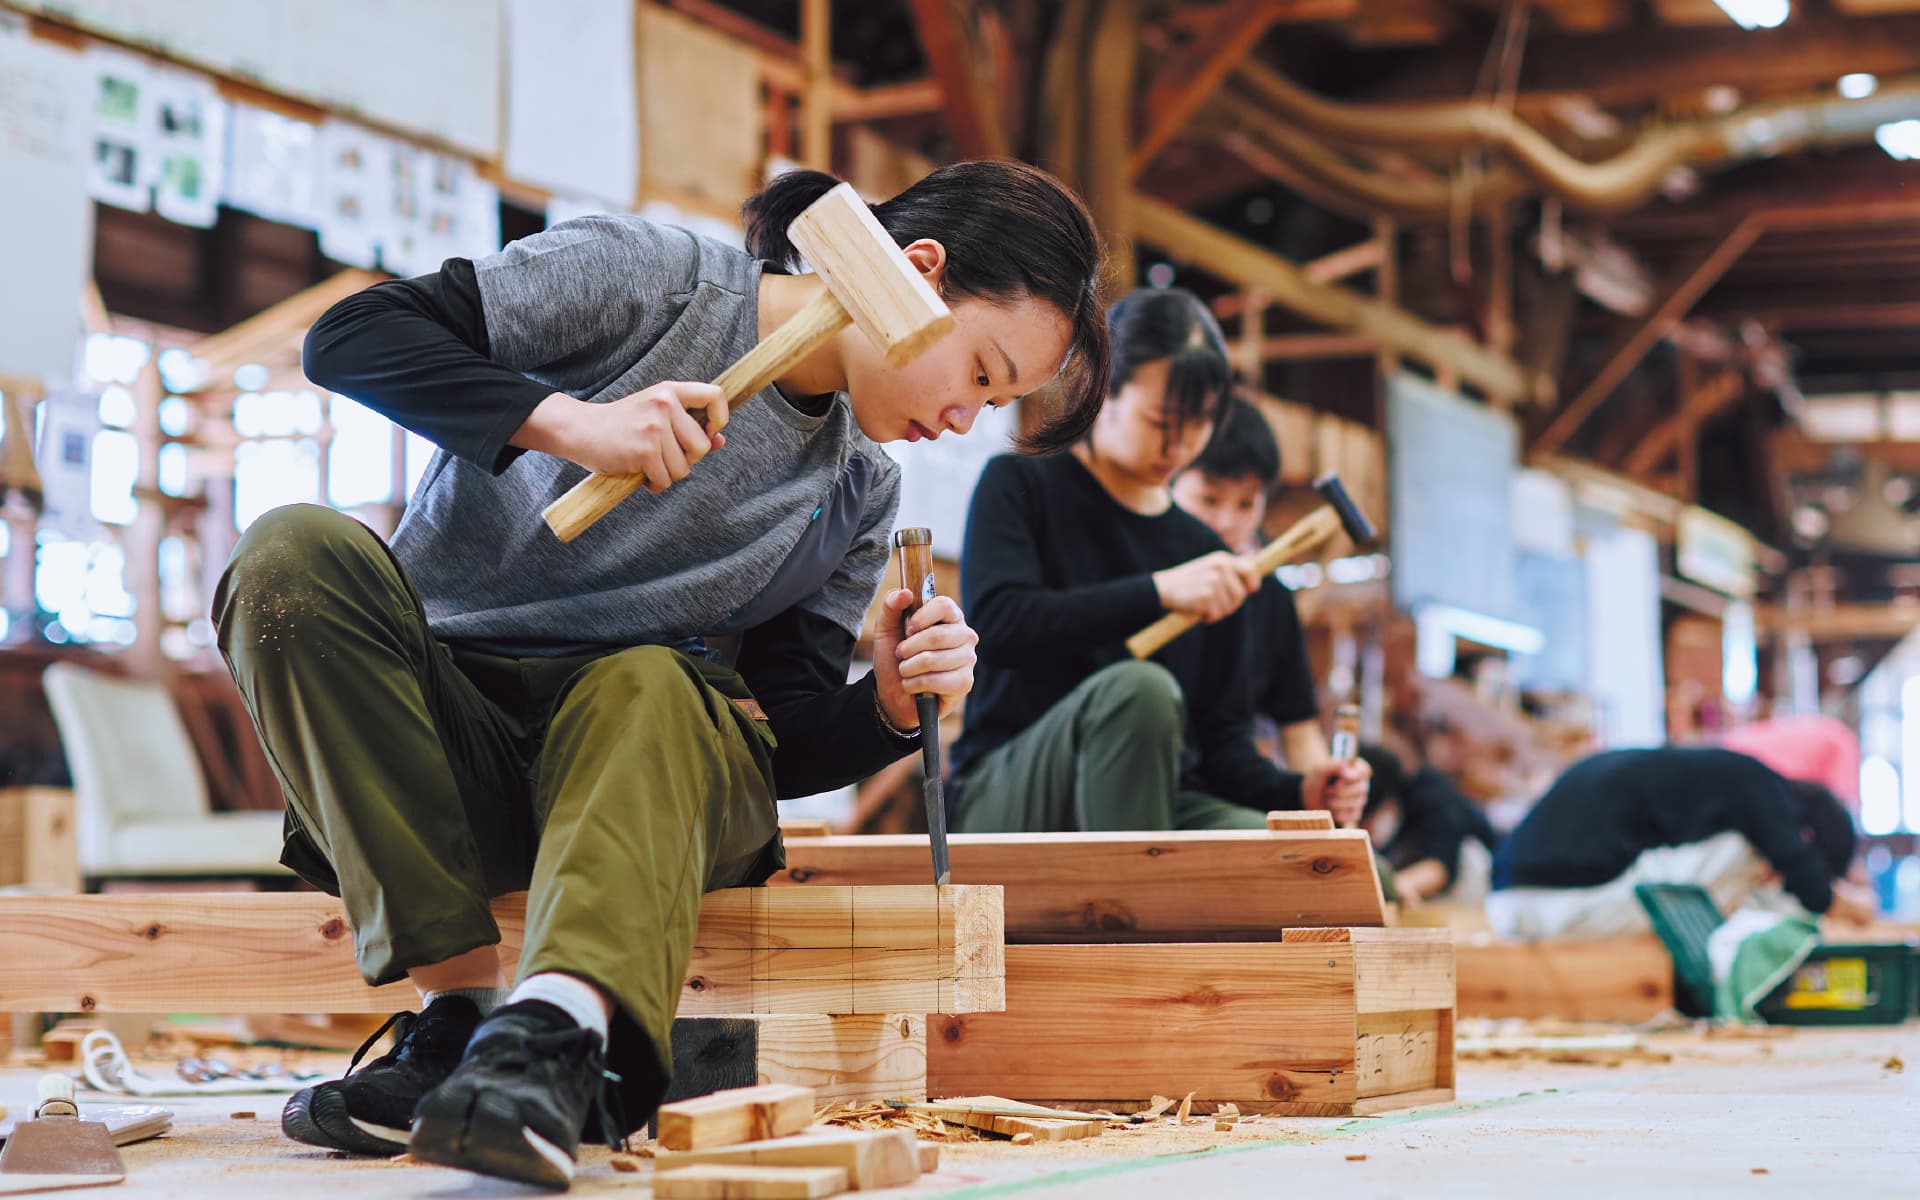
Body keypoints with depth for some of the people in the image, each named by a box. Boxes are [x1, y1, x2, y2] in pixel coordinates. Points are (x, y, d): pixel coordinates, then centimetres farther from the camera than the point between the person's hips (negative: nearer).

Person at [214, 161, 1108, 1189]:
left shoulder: (859, 498, 12)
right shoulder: (647, 278, -3)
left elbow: (780, 748, 8)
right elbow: (349, 336, -10)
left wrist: (889, 709, -13)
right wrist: (564, 420, -22)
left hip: (650, 758, 2)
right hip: (427, 726, -2)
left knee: (649, 688, -32)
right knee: (294, 554, -31)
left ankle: (559, 1023, -57)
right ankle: (462, 1003, -36)